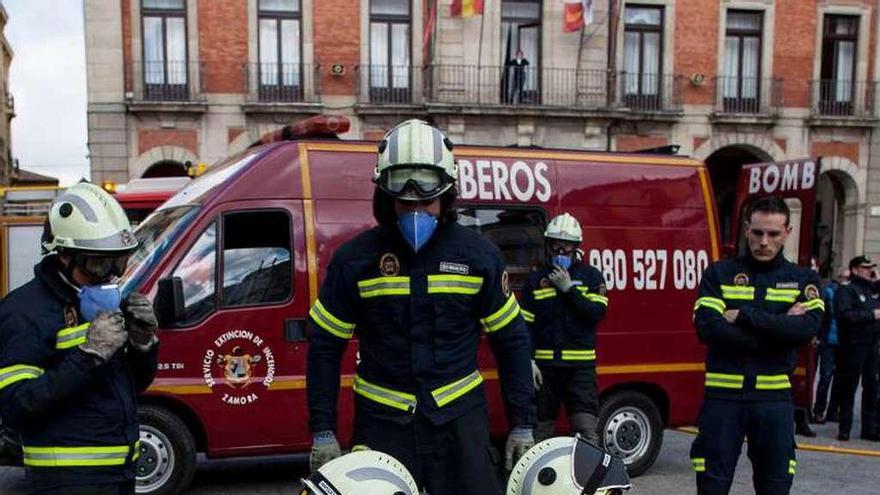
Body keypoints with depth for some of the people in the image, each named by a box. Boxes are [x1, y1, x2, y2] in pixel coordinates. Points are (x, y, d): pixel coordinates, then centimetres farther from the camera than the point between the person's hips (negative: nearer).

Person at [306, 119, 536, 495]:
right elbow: (324, 347, 4)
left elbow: (511, 340, 6)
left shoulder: (479, 255, 0)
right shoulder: (355, 259, -2)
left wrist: (522, 424, 4)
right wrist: (322, 431, 1)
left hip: (459, 418, 1)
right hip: (382, 422, 0)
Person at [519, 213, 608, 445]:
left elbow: (597, 313, -8)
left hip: (580, 366, -1)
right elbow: (525, 324, 4)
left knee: (587, 430, -8)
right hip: (544, 366, 2)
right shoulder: (536, 281, 9)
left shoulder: (591, 276, 7)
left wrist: (568, 289, -12)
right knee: (541, 430, 8)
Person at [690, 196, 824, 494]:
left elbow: (807, 329, -13)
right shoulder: (719, 273, 4)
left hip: (774, 397, 1)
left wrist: (743, 316, -14)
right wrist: (778, 328, -12)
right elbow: (707, 328, -12)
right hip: (723, 394, -1)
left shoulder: (803, 280, 7)